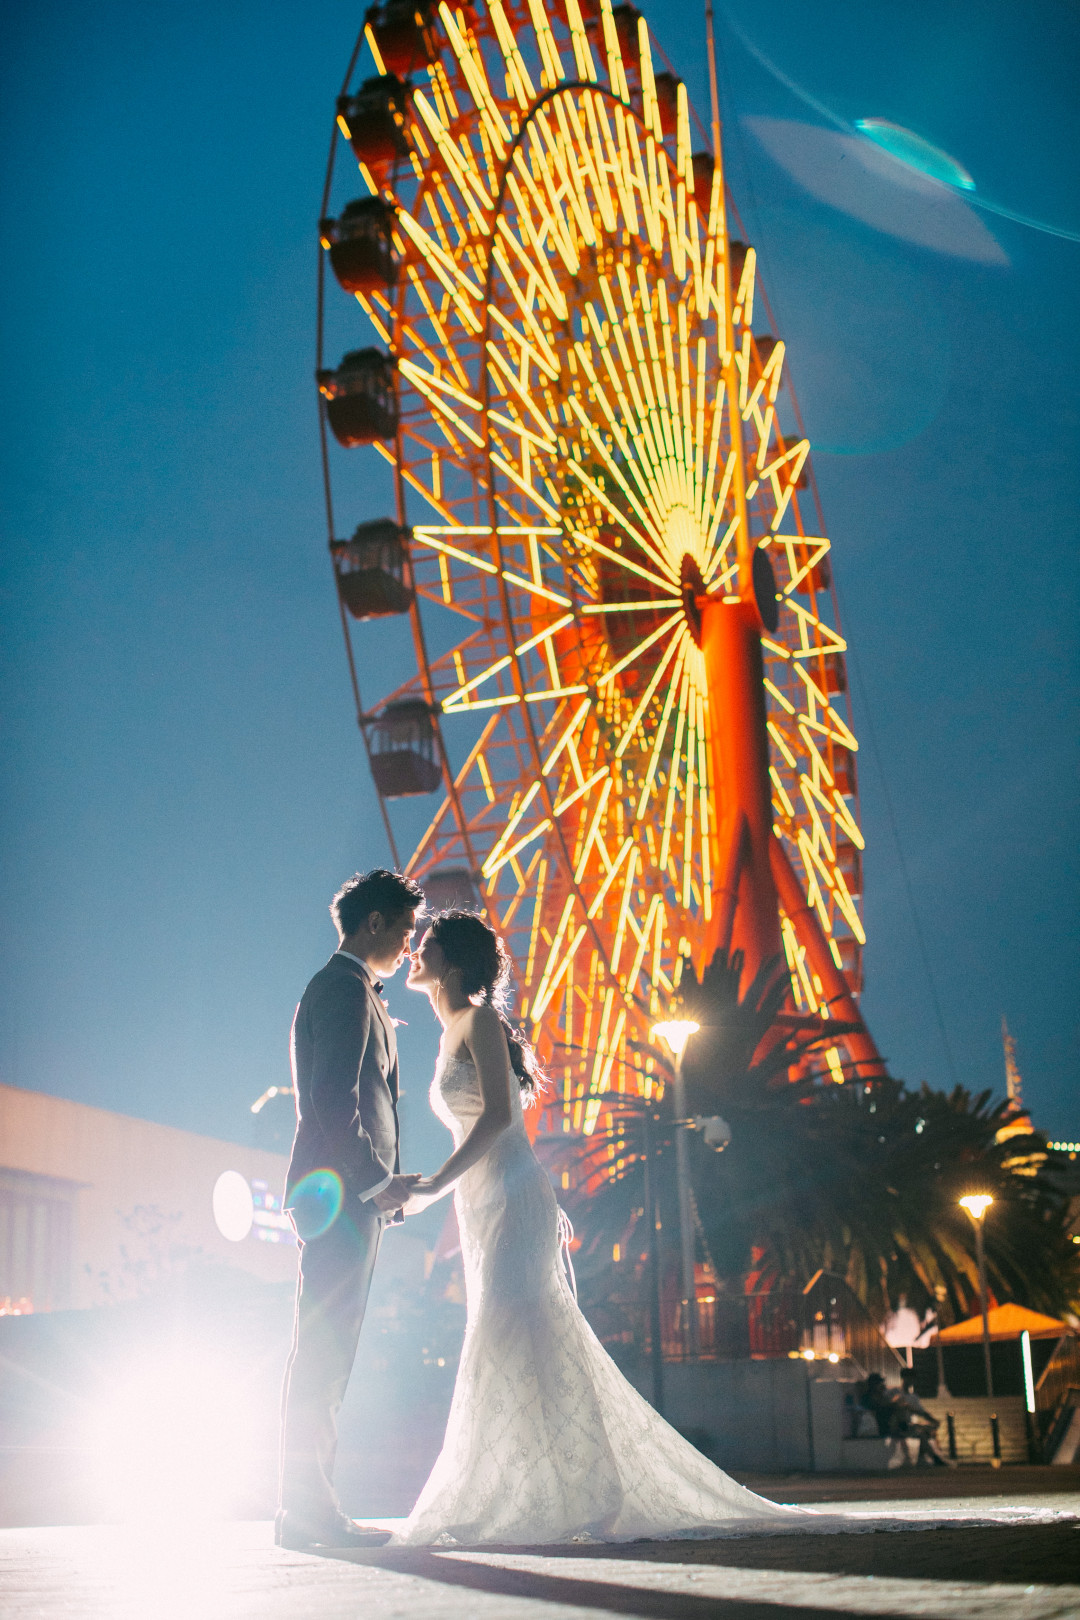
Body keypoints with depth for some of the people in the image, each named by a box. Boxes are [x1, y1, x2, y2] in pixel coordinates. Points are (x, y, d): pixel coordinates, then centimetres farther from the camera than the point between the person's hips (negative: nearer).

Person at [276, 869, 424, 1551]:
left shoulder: (350, 989, 24)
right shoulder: (347, 987, -9)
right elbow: (334, 1098, -19)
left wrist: (381, 1183, 17)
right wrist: (375, 1180, -16)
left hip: (350, 1190, 10)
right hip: (340, 1189, -10)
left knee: (328, 1347, 9)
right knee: (324, 1345, -9)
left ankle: (309, 1506, 13)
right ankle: (309, 1507, -7)